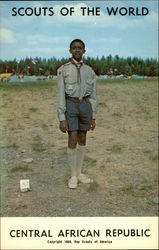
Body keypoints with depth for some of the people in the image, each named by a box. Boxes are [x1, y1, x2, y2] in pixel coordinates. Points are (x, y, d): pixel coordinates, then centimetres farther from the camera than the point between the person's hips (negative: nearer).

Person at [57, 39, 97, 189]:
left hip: (85, 106, 4)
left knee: (82, 140, 9)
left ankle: (79, 173, 24)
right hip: (70, 106, -3)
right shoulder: (63, 70, -2)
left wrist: (93, 117, 5)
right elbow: (60, 95, -7)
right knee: (72, 141, -7)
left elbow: (93, 95, 8)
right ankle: (73, 176, 10)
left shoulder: (90, 71, 8)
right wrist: (61, 119, -13)